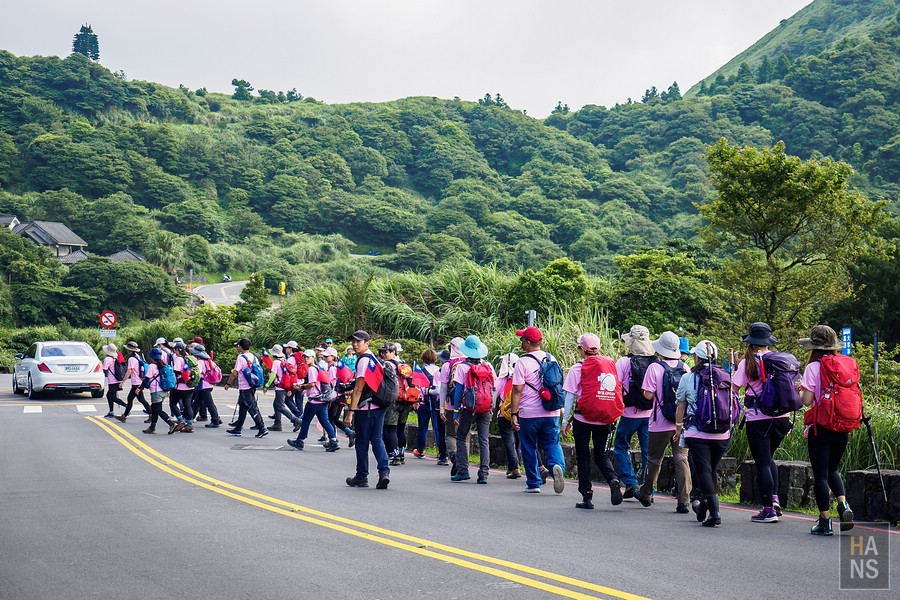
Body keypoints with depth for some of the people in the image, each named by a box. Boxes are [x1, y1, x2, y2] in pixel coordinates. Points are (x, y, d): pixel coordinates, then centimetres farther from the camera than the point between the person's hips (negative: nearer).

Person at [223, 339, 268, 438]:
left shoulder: (241, 358, -14)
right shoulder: (253, 357, 8)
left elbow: (234, 373, -15)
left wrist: (228, 384, -3)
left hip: (245, 388, -8)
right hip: (252, 387, 8)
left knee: (252, 408, -7)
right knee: (242, 408, 15)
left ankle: (262, 428, -10)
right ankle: (237, 429, 23)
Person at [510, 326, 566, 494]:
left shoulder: (523, 362, -10)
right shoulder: (551, 359, 7)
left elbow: (517, 390, -13)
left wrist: (514, 413, -10)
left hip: (529, 414, -4)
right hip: (551, 413, 4)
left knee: (529, 448, 8)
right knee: (552, 443, 10)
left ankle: (534, 483, 13)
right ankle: (557, 465, -19)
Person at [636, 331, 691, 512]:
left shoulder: (655, 368, -10)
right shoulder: (684, 367, 2)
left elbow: (648, 395, -13)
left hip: (660, 424, -3)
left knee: (654, 459, 13)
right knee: (681, 459, 2)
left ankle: (646, 495, 30)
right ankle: (683, 501, -7)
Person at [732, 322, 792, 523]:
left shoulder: (748, 362, -5)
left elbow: (734, 388, -6)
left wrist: (733, 367, 10)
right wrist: (788, 419, 16)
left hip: (758, 420, -4)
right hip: (781, 417, 5)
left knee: (762, 463, 1)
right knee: (768, 458, 22)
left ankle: (769, 509, 0)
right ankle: (774, 498, 10)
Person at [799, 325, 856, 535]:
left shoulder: (814, 367, -10)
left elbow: (806, 400, -13)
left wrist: (801, 390, 7)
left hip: (821, 428, -5)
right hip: (842, 428, 5)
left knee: (820, 475, 4)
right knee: (832, 470, 22)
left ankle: (825, 522, 4)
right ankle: (843, 504, 0)